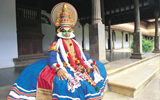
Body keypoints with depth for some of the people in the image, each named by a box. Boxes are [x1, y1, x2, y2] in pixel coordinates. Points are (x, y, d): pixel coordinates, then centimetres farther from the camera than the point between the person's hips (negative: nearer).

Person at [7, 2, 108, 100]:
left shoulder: (76, 43, 18)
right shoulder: (56, 44, 2)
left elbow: (83, 56, 17)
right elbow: (51, 59, -11)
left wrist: (92, 64, 2)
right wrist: (58, 69, -31)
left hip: (79, 68, 7)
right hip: (64, 70, -6)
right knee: (61, 82, -36)